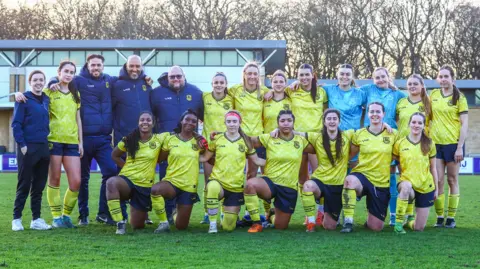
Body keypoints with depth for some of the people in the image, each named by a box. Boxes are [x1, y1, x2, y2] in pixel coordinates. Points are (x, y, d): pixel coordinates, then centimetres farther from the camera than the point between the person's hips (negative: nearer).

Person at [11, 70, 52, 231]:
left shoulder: (47, 100, 12)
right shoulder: (24, 99, -5)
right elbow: (16, 124, -8)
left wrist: (48, 142, 11)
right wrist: (22, 145, -14)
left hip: (43, 148, 5)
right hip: (28, 148, -5)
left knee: (39, 186, 7)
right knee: (24, 185, -1)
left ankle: (36, 219, 12)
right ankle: (17, 219, 6)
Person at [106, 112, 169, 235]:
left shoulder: (159, 139, -2)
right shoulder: (128, 140, 0)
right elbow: (115, 155, 15)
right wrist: (127, 167, 5)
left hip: (145, 186, 1)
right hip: (127, 180, -1)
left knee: (138, 226, 8)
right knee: (111, 182, -39)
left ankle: (143, 212, 47)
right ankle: (120, 223, -29)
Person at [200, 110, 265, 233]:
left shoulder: (245, 141, 1)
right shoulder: (217, 139, 0)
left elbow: (257, 161, 9)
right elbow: (204, 158, 7)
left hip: (236, 187, 1)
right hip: (218, 182, -1)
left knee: (228, 227, 2)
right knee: (212, 187, -41)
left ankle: (232, 213, 41)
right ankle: (212, 223, -23)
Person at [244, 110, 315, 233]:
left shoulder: (301, 141, 4)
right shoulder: (268, 138, -1)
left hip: (289, 188, 2)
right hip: (270, 182, -2)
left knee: (280, 227, 8)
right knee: (250, 184, -38)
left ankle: (273, 215, 48)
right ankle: (257, 223, -20)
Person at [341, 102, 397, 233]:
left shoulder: (393, 134, 0)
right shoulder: (359, 134, 2)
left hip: (382, 183, 1)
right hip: (362, 175, -1)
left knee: (377, 227, 2)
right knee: (350, 180, -41)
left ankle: (370, 219, 41)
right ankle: (348, 222, -31)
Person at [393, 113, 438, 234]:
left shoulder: (429, 144, 0)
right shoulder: (400, 143, -4)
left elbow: (433, 168, 8)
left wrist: (436, 188, 10)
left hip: (426, 187, 2)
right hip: (407, 182, -2)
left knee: (419, 228, 1)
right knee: (406, 186, -42)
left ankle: (410, 218, 39)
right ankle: (398, 223, -28)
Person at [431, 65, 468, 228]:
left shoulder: (459, 97, -4)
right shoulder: (433, 95, 6)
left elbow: (464, 124, -7)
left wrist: (460, 147, -13)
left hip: (453, 144, -3)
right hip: (435, 143, 3)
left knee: (452, 180, 4)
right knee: (438, 180, 0)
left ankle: (451, 217, 10)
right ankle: (439, 217, 7)